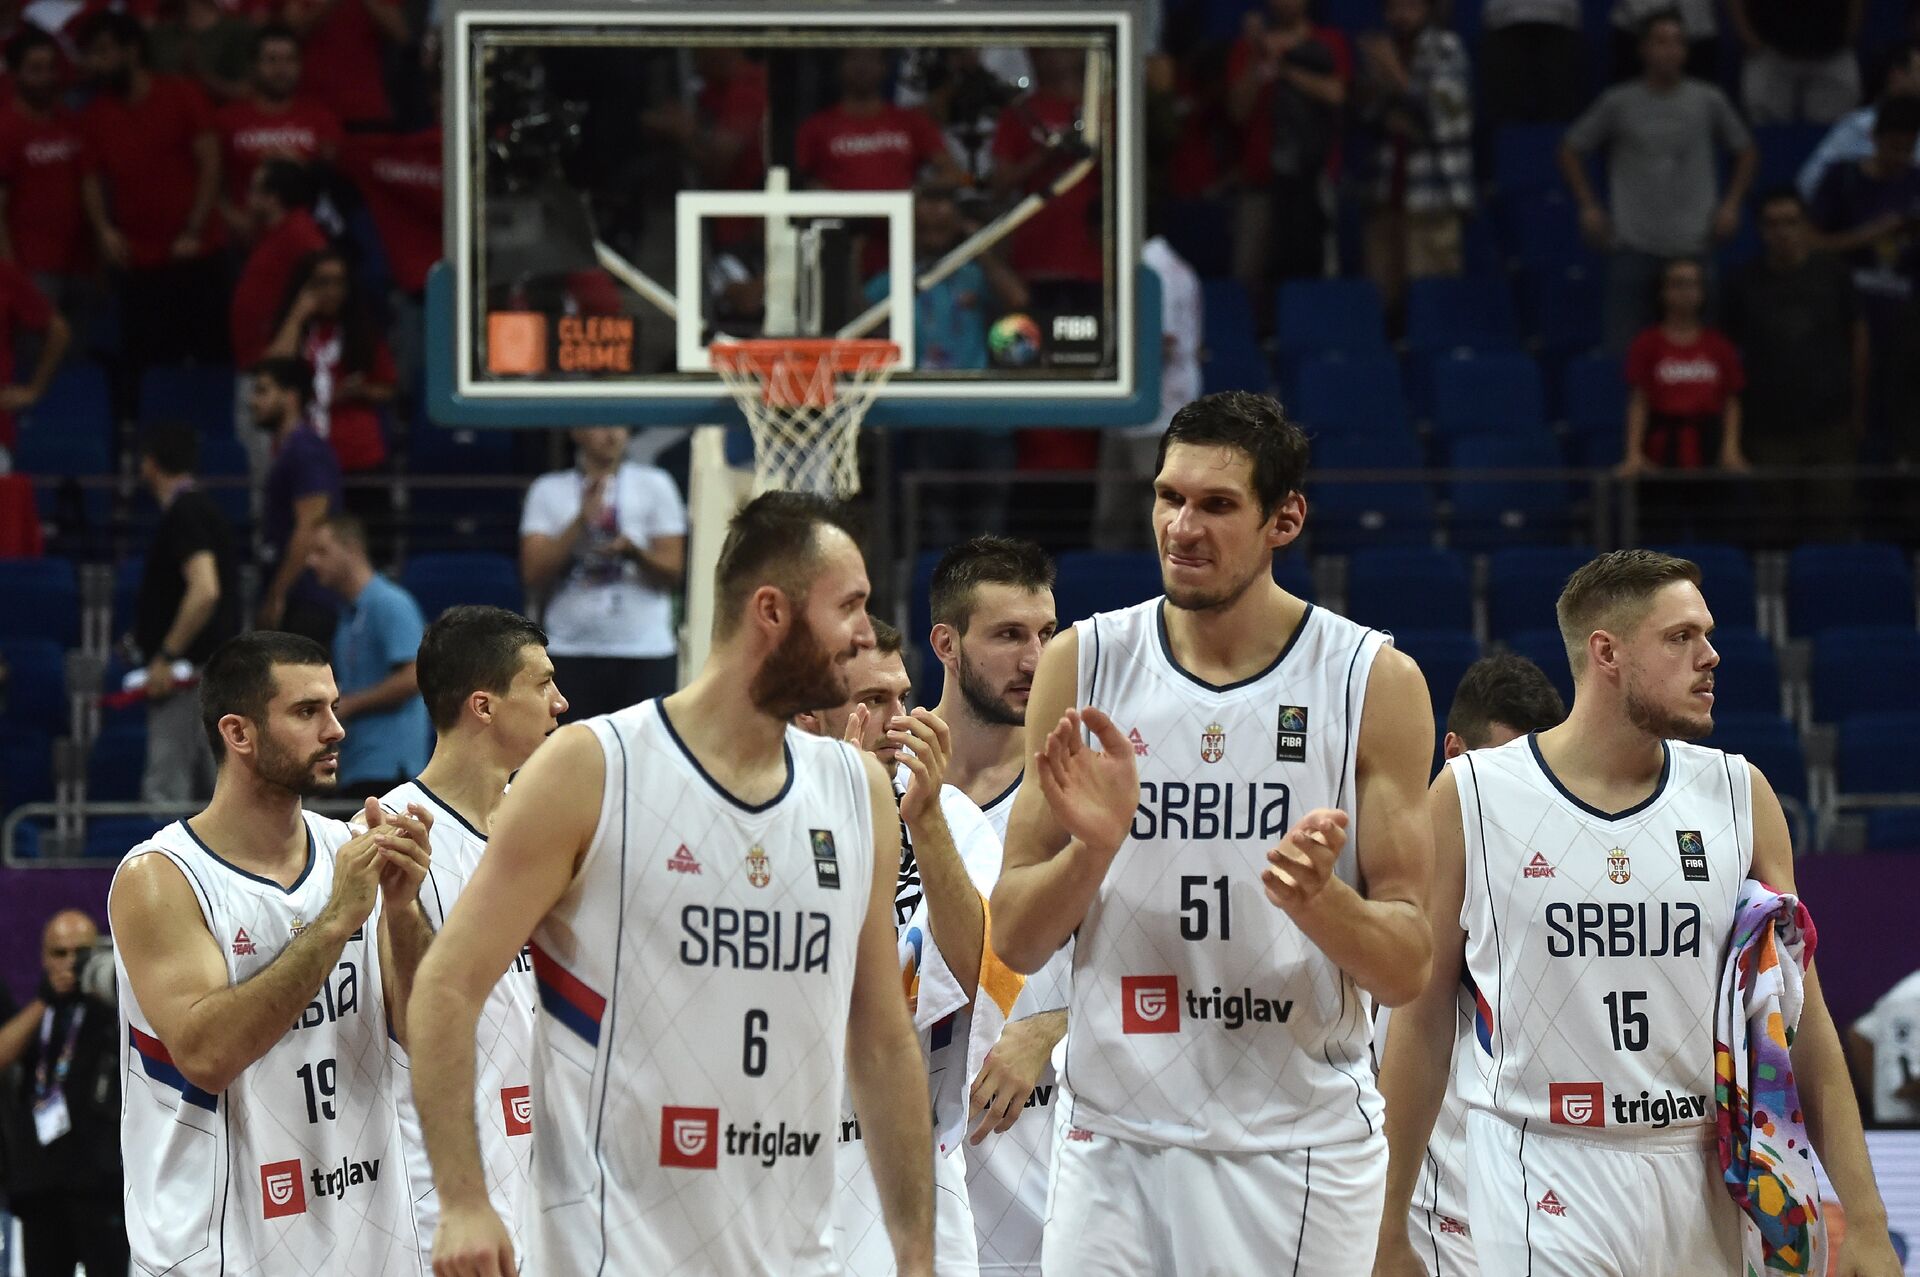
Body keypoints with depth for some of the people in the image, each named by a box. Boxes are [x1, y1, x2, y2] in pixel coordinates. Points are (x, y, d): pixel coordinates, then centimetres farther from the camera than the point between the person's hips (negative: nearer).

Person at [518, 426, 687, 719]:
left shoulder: (654, 486, 9)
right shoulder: (548, 491, 9)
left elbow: (673, 573, 4)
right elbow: (535, 576, 0)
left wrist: (632, 551, -16)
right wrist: (582, 521, -10)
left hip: (646, 650, 0)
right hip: (571, 654, 0)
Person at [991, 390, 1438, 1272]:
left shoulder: (1374, 683, -2)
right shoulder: (1085, 665, 2)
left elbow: (1407, 972, -2)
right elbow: (1014, 942, 4)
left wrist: (1318, 901, -21)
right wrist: (1092, 849, -15)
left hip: (1303, 1153, -1)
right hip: (1117, 1142, 1)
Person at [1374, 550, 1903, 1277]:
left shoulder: (1738, 796, 5)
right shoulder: (1471, 799, -2)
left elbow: (1802, 1024, 6)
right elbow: (1422, 1026, 3)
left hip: (1703, 1186, 3)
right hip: (1541, 1186, -3)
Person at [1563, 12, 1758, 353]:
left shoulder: (1707, 101, 7)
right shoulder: (1620, 103, 4)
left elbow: (1745, 151, 20)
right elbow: (1571, 150, 13)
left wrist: (1731, 205, 9)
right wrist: (1589, 206, 4)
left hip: (1692, 246, 1)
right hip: (1634, 246, -1)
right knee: (1625, 347, -7)